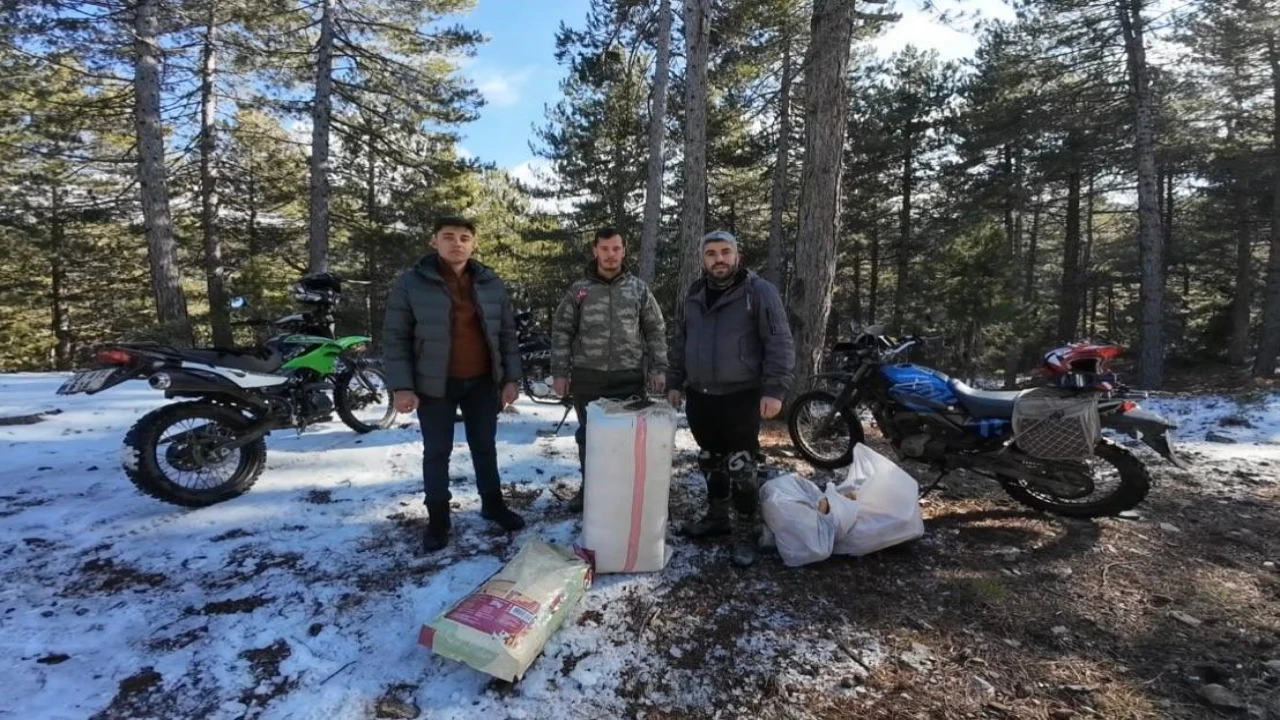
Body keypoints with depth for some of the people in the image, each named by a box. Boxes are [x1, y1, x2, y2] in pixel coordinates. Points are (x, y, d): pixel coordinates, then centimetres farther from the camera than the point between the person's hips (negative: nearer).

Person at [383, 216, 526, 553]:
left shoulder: (491, 283, 2)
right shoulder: (411, 283, -7)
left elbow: (507, 334, 6)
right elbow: (394, 337, -5)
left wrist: (510, 378, 2)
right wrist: (401, 386, -11)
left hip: (482, 382, 3)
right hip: (434, 385, -2)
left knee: (485, 447, 15)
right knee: (437, 452, 8)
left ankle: (493, 504, 33)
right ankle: (437, 518, 24)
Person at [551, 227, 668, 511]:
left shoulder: (639, 288, 6)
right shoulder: (579, 289, 5)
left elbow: (656, 331, 8)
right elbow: (561, 332, 4)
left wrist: (659, 368, -1)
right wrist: (560, 372, -2)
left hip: (629, 377, 0)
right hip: (587, 377, 1)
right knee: (588, 435, 11)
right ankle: (589, 487, 28)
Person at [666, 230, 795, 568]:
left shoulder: (759, 291, -7)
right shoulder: (694, 294, 11)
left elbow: (780, 343, -11)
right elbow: (681, 342, 19)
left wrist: (774, 390, -19)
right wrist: (675, 382, 15)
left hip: (741, 398, -6)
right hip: (700, 396, 6)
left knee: (739, 468, -3)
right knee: (711, 463, 17)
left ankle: (747, 532, 13)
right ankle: (716, 517, 35)